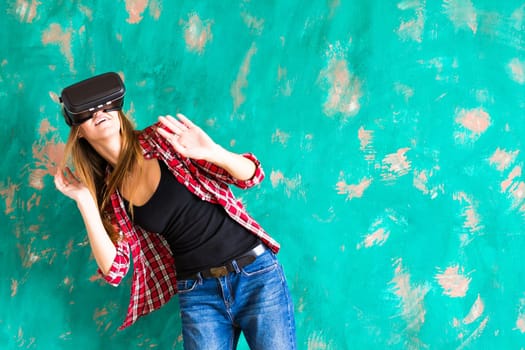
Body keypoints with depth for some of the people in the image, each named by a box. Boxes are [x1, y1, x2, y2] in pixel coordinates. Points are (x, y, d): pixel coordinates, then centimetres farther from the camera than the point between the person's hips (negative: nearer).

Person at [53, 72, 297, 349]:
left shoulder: (164, 137, -3)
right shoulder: (108, 193, 5)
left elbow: (251, 176, -4)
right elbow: (114, 271, -2)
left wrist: (214, 153, -25)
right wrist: (84, 201, -6)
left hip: (256, 272, -2)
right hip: (198, 294, 2)